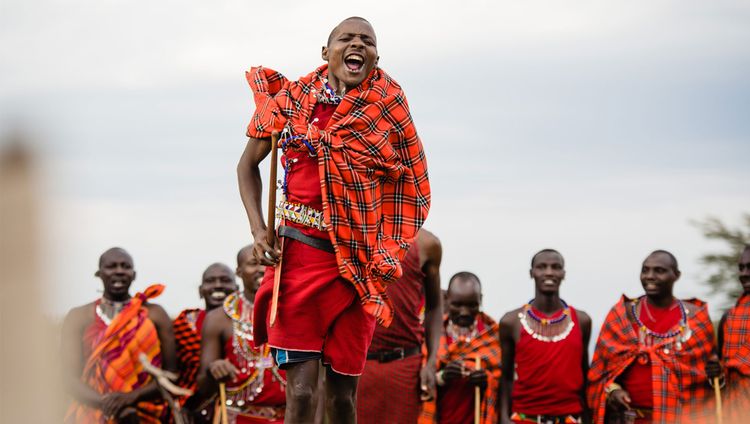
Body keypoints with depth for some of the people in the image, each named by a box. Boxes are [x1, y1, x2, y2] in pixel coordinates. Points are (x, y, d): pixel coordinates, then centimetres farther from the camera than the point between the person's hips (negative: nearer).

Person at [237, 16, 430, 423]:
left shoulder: (389, 107, 5)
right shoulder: (291, 99, 4)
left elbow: (410, 181, 12)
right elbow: (248, 164, 14)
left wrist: (389, 253, 3)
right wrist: (258, 230, 1)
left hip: (360, 261, 1)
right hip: (300, 249, -1)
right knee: (301, 391, -10)